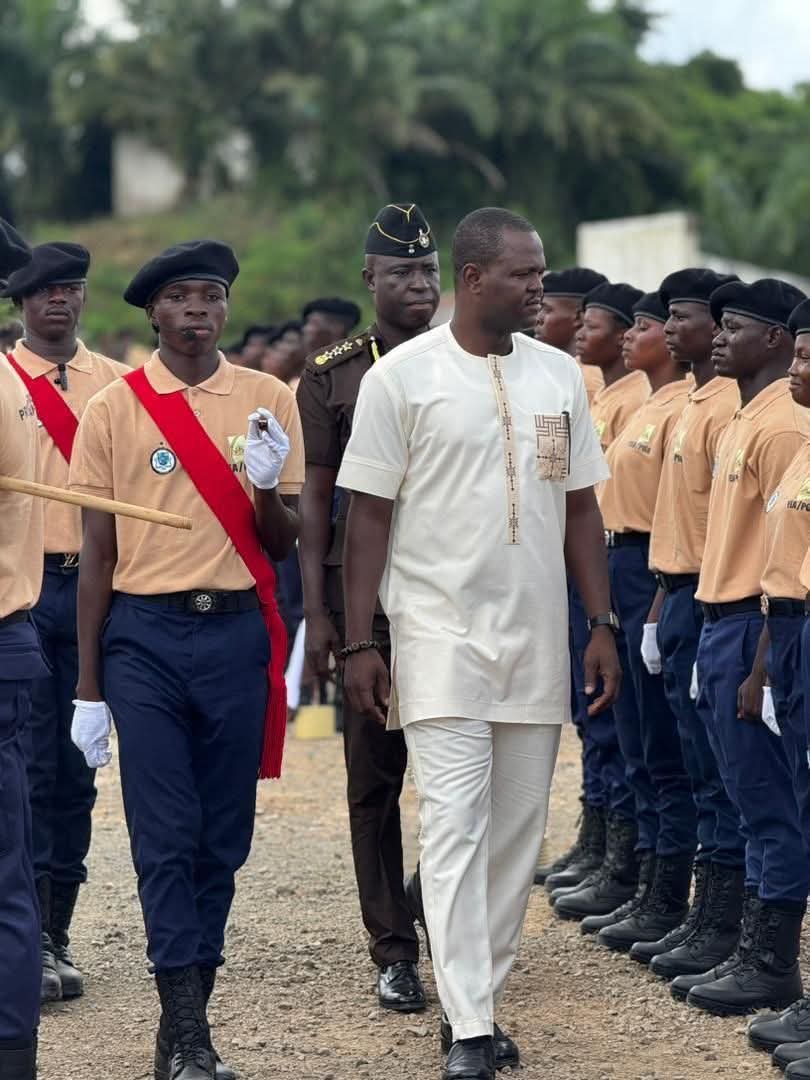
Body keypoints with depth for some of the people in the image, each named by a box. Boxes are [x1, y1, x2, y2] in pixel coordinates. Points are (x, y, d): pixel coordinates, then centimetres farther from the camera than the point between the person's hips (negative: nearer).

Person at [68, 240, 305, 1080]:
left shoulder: (267, 401, 6)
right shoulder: (115, 408, 3)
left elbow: (283, 544, 9)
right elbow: (97, 551, 5)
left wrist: (267, 487, -14)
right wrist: (87, 685, 4)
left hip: (238, 633, 2)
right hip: (144, 635, -2)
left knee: (223, 835, 5)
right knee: (164, 835, -5)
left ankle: (187, 1011, 15)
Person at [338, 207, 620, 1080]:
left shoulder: (558, 376, 8)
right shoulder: (402, 376, -5)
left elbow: (580, 508, 13)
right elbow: (369, 516, -4)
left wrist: (602, 626, 7)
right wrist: (358, 643, -7)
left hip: (537, 639, 5)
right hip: (440, 636, -5)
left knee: (517, 829, 7)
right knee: (455, 826, -10)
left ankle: (478, 1004, 18)